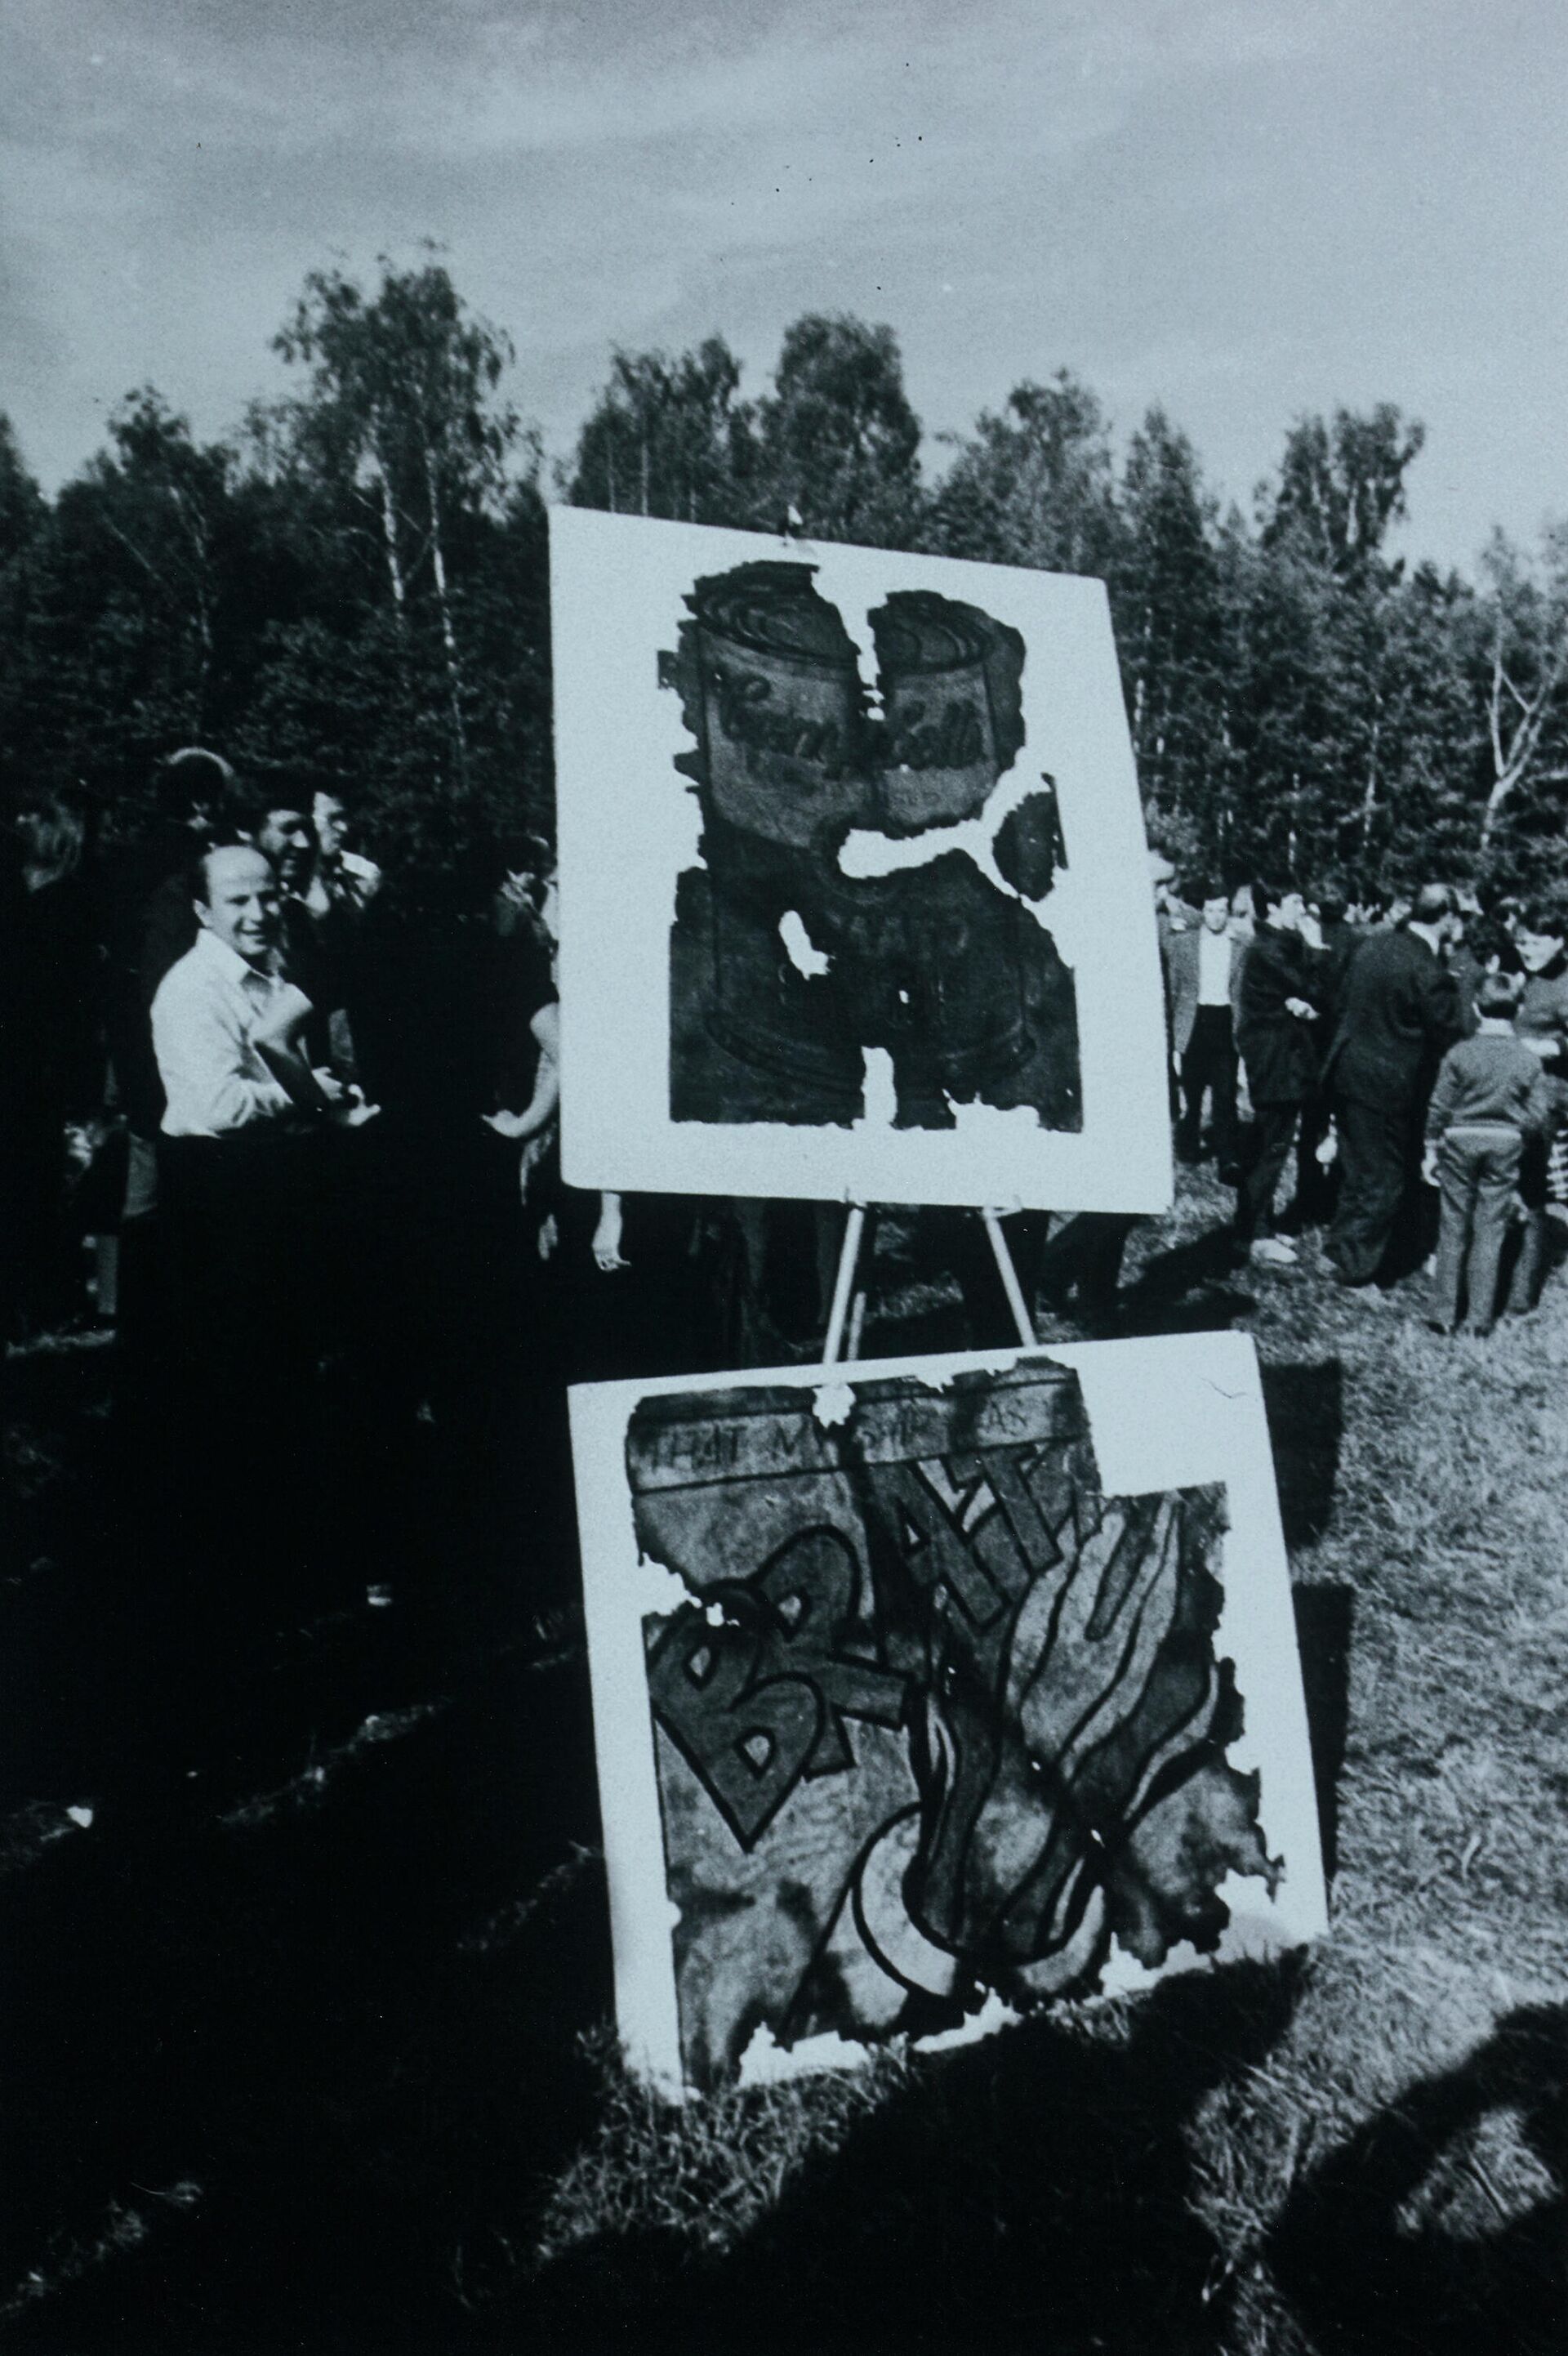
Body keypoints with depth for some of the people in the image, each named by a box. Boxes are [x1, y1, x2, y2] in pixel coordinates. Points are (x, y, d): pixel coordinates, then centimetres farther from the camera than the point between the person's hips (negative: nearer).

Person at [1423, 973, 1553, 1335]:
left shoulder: (1459, 1054, -8)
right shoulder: (1529, 1060, -5)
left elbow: (1439, 1108, -5)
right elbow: (1540, 1116, -4)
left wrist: (1432, 1149, 5)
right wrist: (1518, 1131, 15)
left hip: (1460, 1142, -1)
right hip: (1507, 1146, 1)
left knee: (1454, 1227, 8)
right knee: (1491, 1230, 8)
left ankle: (1443, 1313, 11)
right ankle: (1480, 1316, 10)